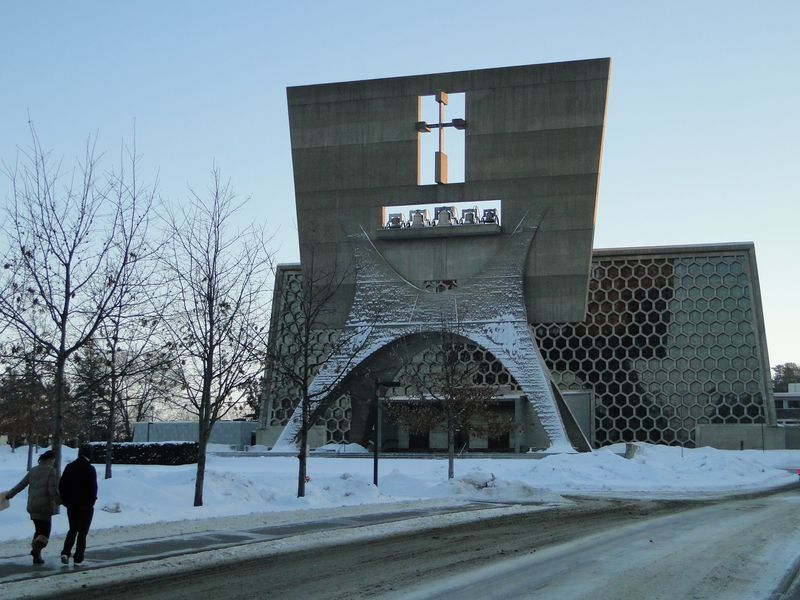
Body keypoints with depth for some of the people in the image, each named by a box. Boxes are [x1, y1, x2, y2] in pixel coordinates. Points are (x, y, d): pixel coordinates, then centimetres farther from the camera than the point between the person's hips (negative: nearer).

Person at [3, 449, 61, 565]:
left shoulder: (33, 471, 11)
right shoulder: (51, 471, -9)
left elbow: (20, 485, 13)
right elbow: (53, 490, -16)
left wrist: (8, 495, 23)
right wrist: (60, 501, -8)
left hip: (32, 506, 7)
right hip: (45, 506, -7)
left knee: (39, 529, 17)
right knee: (44, 531, -3)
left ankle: (36, 555, 14)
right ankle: (36, 549, -24)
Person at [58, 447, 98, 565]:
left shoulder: (69, 467, 5)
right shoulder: (90, 469, -11)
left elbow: (61, 485, 7)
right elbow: (93, 488, -14)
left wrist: (65, 500, 13)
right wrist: (91, 501, -2)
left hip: (71, 505, 4)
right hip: (85, 505, -4)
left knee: (72, 530, 17)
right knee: (83, 531, 5)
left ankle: (66, 552, -1)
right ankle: (78, 558, 4)